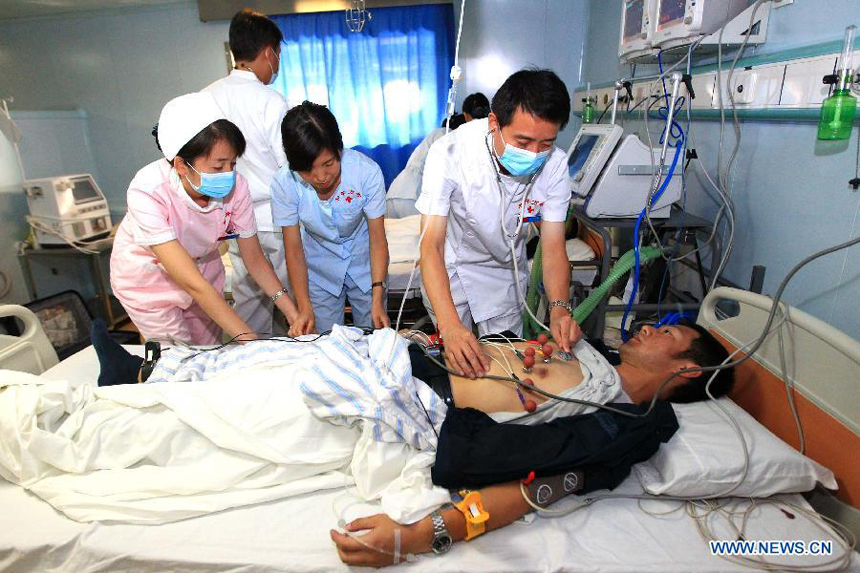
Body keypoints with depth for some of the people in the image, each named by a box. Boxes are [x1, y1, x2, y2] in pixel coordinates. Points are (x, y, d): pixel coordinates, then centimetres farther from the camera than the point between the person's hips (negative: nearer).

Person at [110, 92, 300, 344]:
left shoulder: (235, 186, -27)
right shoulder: (147, 193, -36)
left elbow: (254, 259, -15)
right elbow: (193, 284, -39)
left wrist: (292, 313, -27)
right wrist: (251, 341, -44)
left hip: (203, 265, 3)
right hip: (148, 279, -3)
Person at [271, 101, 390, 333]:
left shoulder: (367, 171, -26)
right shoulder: (284, 184, -22)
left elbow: (377, 237, -19)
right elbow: (293, 248, -14)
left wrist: (378, 298, -24)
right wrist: (304, 307, -21)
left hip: (364, 259, 0)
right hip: (320, 268, 1)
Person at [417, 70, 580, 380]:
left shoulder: (554, 165, -23)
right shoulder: (450, 153, -33)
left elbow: (553, 246, -18)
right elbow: (431, 244, -37)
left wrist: (560, 308, -38)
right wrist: (451, 325, -50)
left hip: (505, 266, 3)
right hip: (449, 264, -2)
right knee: (458, 357, 8)